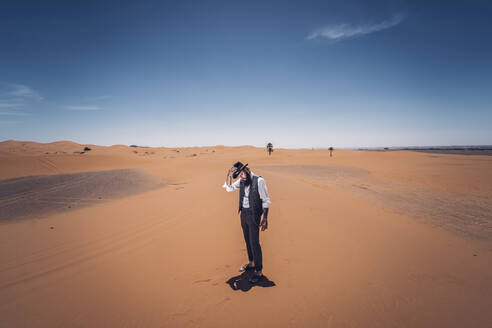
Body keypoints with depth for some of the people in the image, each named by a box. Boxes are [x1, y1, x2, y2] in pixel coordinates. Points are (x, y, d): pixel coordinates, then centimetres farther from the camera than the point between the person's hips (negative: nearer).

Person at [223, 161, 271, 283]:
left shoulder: (259, 181, -16)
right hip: (243, 214, 7)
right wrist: (229, 175, -7)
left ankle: (259, 270, 12)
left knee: (254, 243, -2)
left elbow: (265, 201, -13)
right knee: (247, 241, 18)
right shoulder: (241, 181, 5)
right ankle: (252, 263, 36)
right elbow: (229, 188, 8)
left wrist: (265, 218, -16)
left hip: (254, 215, -7)